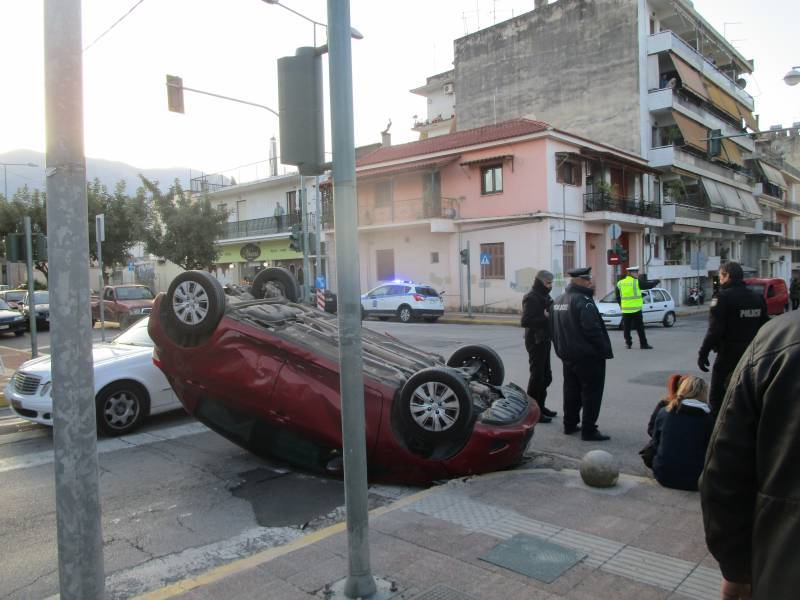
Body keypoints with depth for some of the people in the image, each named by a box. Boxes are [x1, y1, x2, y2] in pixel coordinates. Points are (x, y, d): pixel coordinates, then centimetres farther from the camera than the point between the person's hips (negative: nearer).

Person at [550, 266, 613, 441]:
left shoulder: (558, 301, 11)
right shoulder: (583, 301, -19)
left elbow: (553, 329, 17)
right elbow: (592, 330, -24)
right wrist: (605, 350, -16)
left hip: (567, 355, 9)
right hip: (588, 356, -9)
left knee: (571, 391, 18)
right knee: (591, 393, -1)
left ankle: (570, 424, 25)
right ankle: (588, 430, 2)